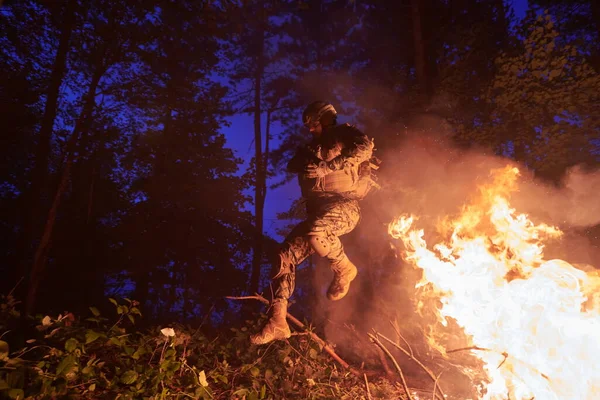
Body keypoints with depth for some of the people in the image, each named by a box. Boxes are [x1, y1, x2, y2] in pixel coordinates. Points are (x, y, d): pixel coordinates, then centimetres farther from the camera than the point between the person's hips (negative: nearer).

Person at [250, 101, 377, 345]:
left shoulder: (344, 134, 7)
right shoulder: (311, 148, 26)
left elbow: (365, 146, -15)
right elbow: (292, 166, 13)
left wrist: (328, 167, -19)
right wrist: (308, 158, -9)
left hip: (344, 206, -6)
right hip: (317, 213, 7)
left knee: (316, 232, -38)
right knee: (285, 256, -9)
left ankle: (344, 270, -8)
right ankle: (277, 322, -8)